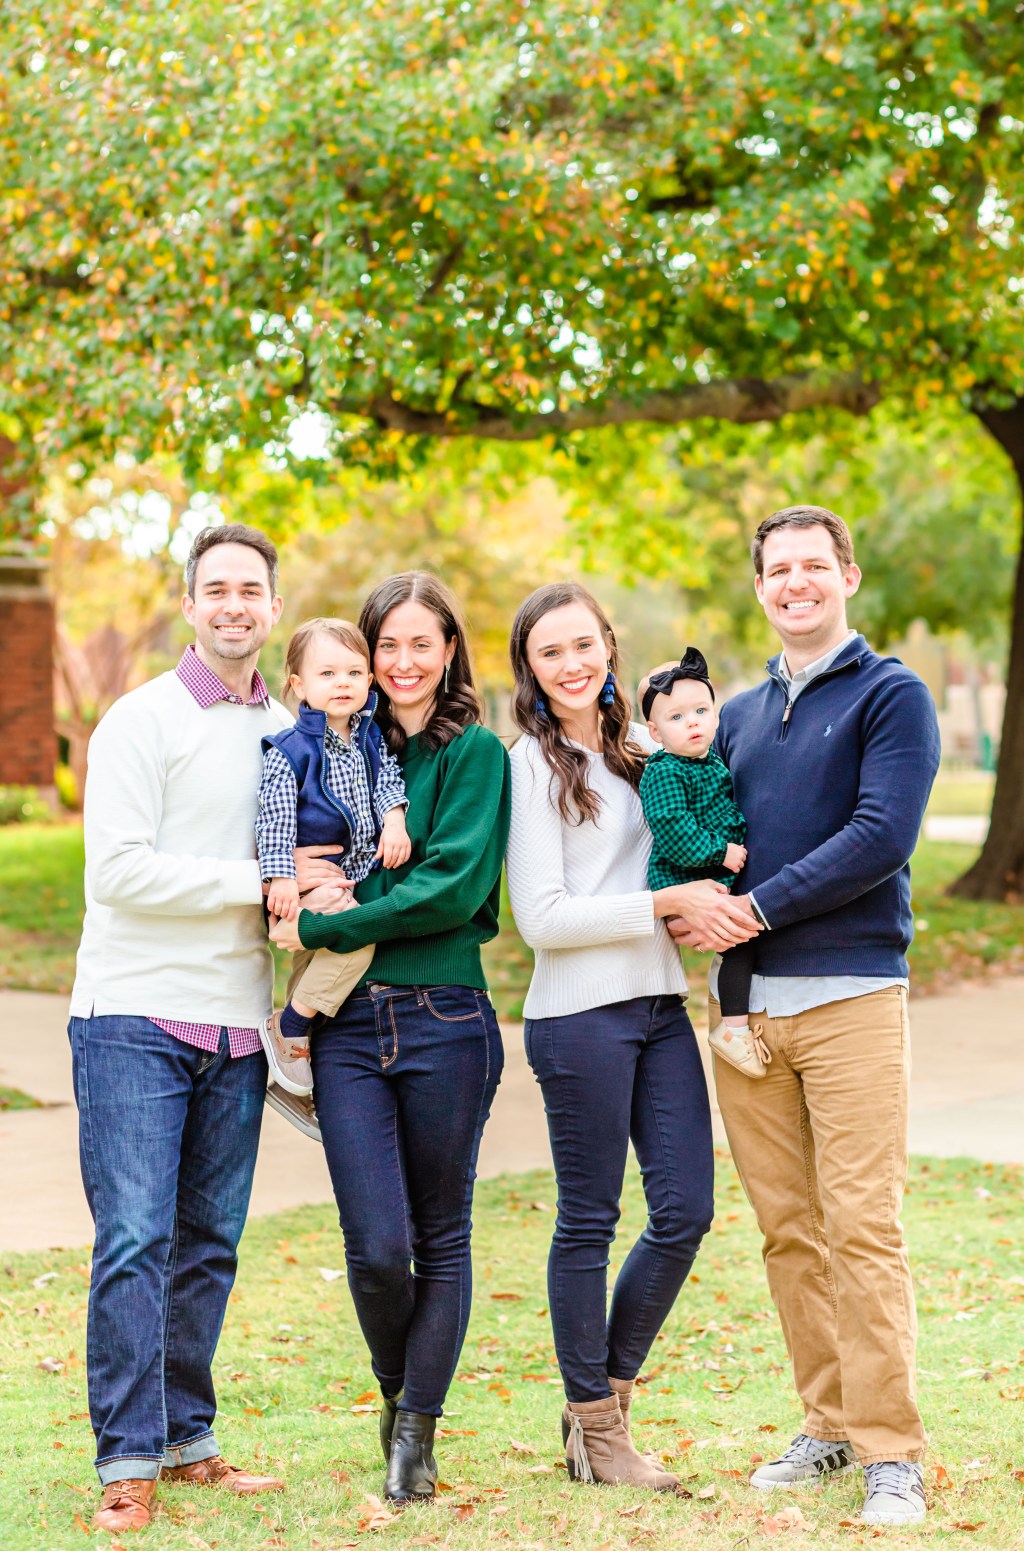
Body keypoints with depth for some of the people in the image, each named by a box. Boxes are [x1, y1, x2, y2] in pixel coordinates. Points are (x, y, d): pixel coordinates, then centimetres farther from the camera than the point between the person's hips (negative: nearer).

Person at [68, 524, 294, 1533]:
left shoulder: (290, 733, 13)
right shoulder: (143, 721, -4)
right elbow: (119, 871, -13)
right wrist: (257, 884, -13)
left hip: (237, 1025, 5)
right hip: (136, 1015, -5)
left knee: (209, 1243, 8)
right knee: (135, 1239, -8)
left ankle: (185, 1436, 18)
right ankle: (128, 1460, -3)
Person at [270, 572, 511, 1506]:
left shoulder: (474, 752, -1)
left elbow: (455, 885, -12)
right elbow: (304, 863, 19)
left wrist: (320, 929, -12)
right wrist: (294, 885, -5)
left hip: (445, 1019, -3)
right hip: (348, 1025, 3)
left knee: (441, 1238, 5)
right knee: (377, 1246, -3)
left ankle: (416, 1430, 17)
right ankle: (398, 1390, 23)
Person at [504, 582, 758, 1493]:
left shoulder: (640, 748, 13)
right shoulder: (533, 763, -6)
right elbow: (540, 918, -13)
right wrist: (668, 903, -16)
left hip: (660, 1007, 6)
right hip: (580, 1016, -6)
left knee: (687, 1209, 4)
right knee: (590, 1220, 3)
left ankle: (612, 1389, 22)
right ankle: (593, 1425, 16)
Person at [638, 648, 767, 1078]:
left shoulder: (713, 763, 14)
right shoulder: (664, 773, -14)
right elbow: (672, 829, -23)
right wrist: (720, 852, -21)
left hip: (720, 879, 9)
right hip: (683, 883, -9)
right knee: (742, 938, -18)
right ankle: (733, 1027, -12)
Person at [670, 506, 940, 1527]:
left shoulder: (889, 696, 0)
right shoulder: (737, 715, 18)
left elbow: (882, 838, -12)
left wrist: (754, 908, -13)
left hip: (851, 996, -5)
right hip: (746, 1003, 5)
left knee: (862, 1229, -7)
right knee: (787, 1232, 7)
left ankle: (890, 1451, -2)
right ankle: (829, 1424, 17)